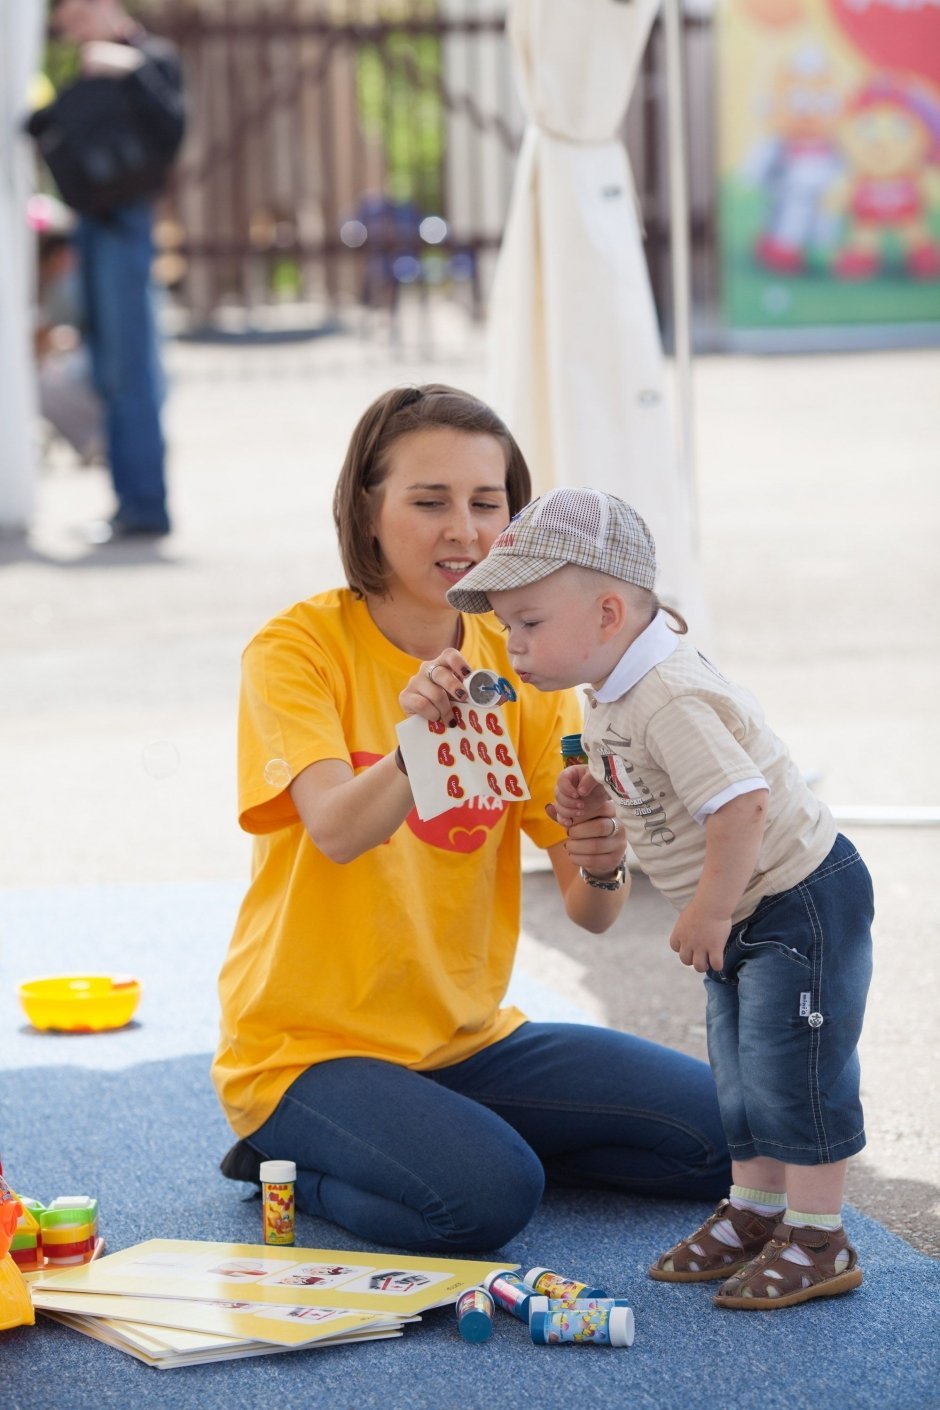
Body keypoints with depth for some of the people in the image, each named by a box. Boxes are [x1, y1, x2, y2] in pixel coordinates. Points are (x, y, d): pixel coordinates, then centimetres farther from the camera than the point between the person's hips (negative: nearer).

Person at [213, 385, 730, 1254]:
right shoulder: (298, 649, -11)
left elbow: (591, 914, -4)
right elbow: (337, 830, -29)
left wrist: (602, 864, -28)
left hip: (469, 1042, 6)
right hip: (307, 1051, -6)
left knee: (722, 1131, -6)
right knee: (486, 1197, -30)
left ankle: (463, 1141, 9)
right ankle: (292, 1163, -2)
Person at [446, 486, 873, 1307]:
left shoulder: (672, 700, -29)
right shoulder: (613, 696, 4)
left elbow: (741, 805, -35)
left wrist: (709, 911, -25)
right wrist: (592, 796, 1)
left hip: (801, 900, -10)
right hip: (748, 912, 10)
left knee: (791, 1069, -6)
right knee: (740, 1071, 18)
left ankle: (818, 1237, 3)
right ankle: (756, 1209, 31)